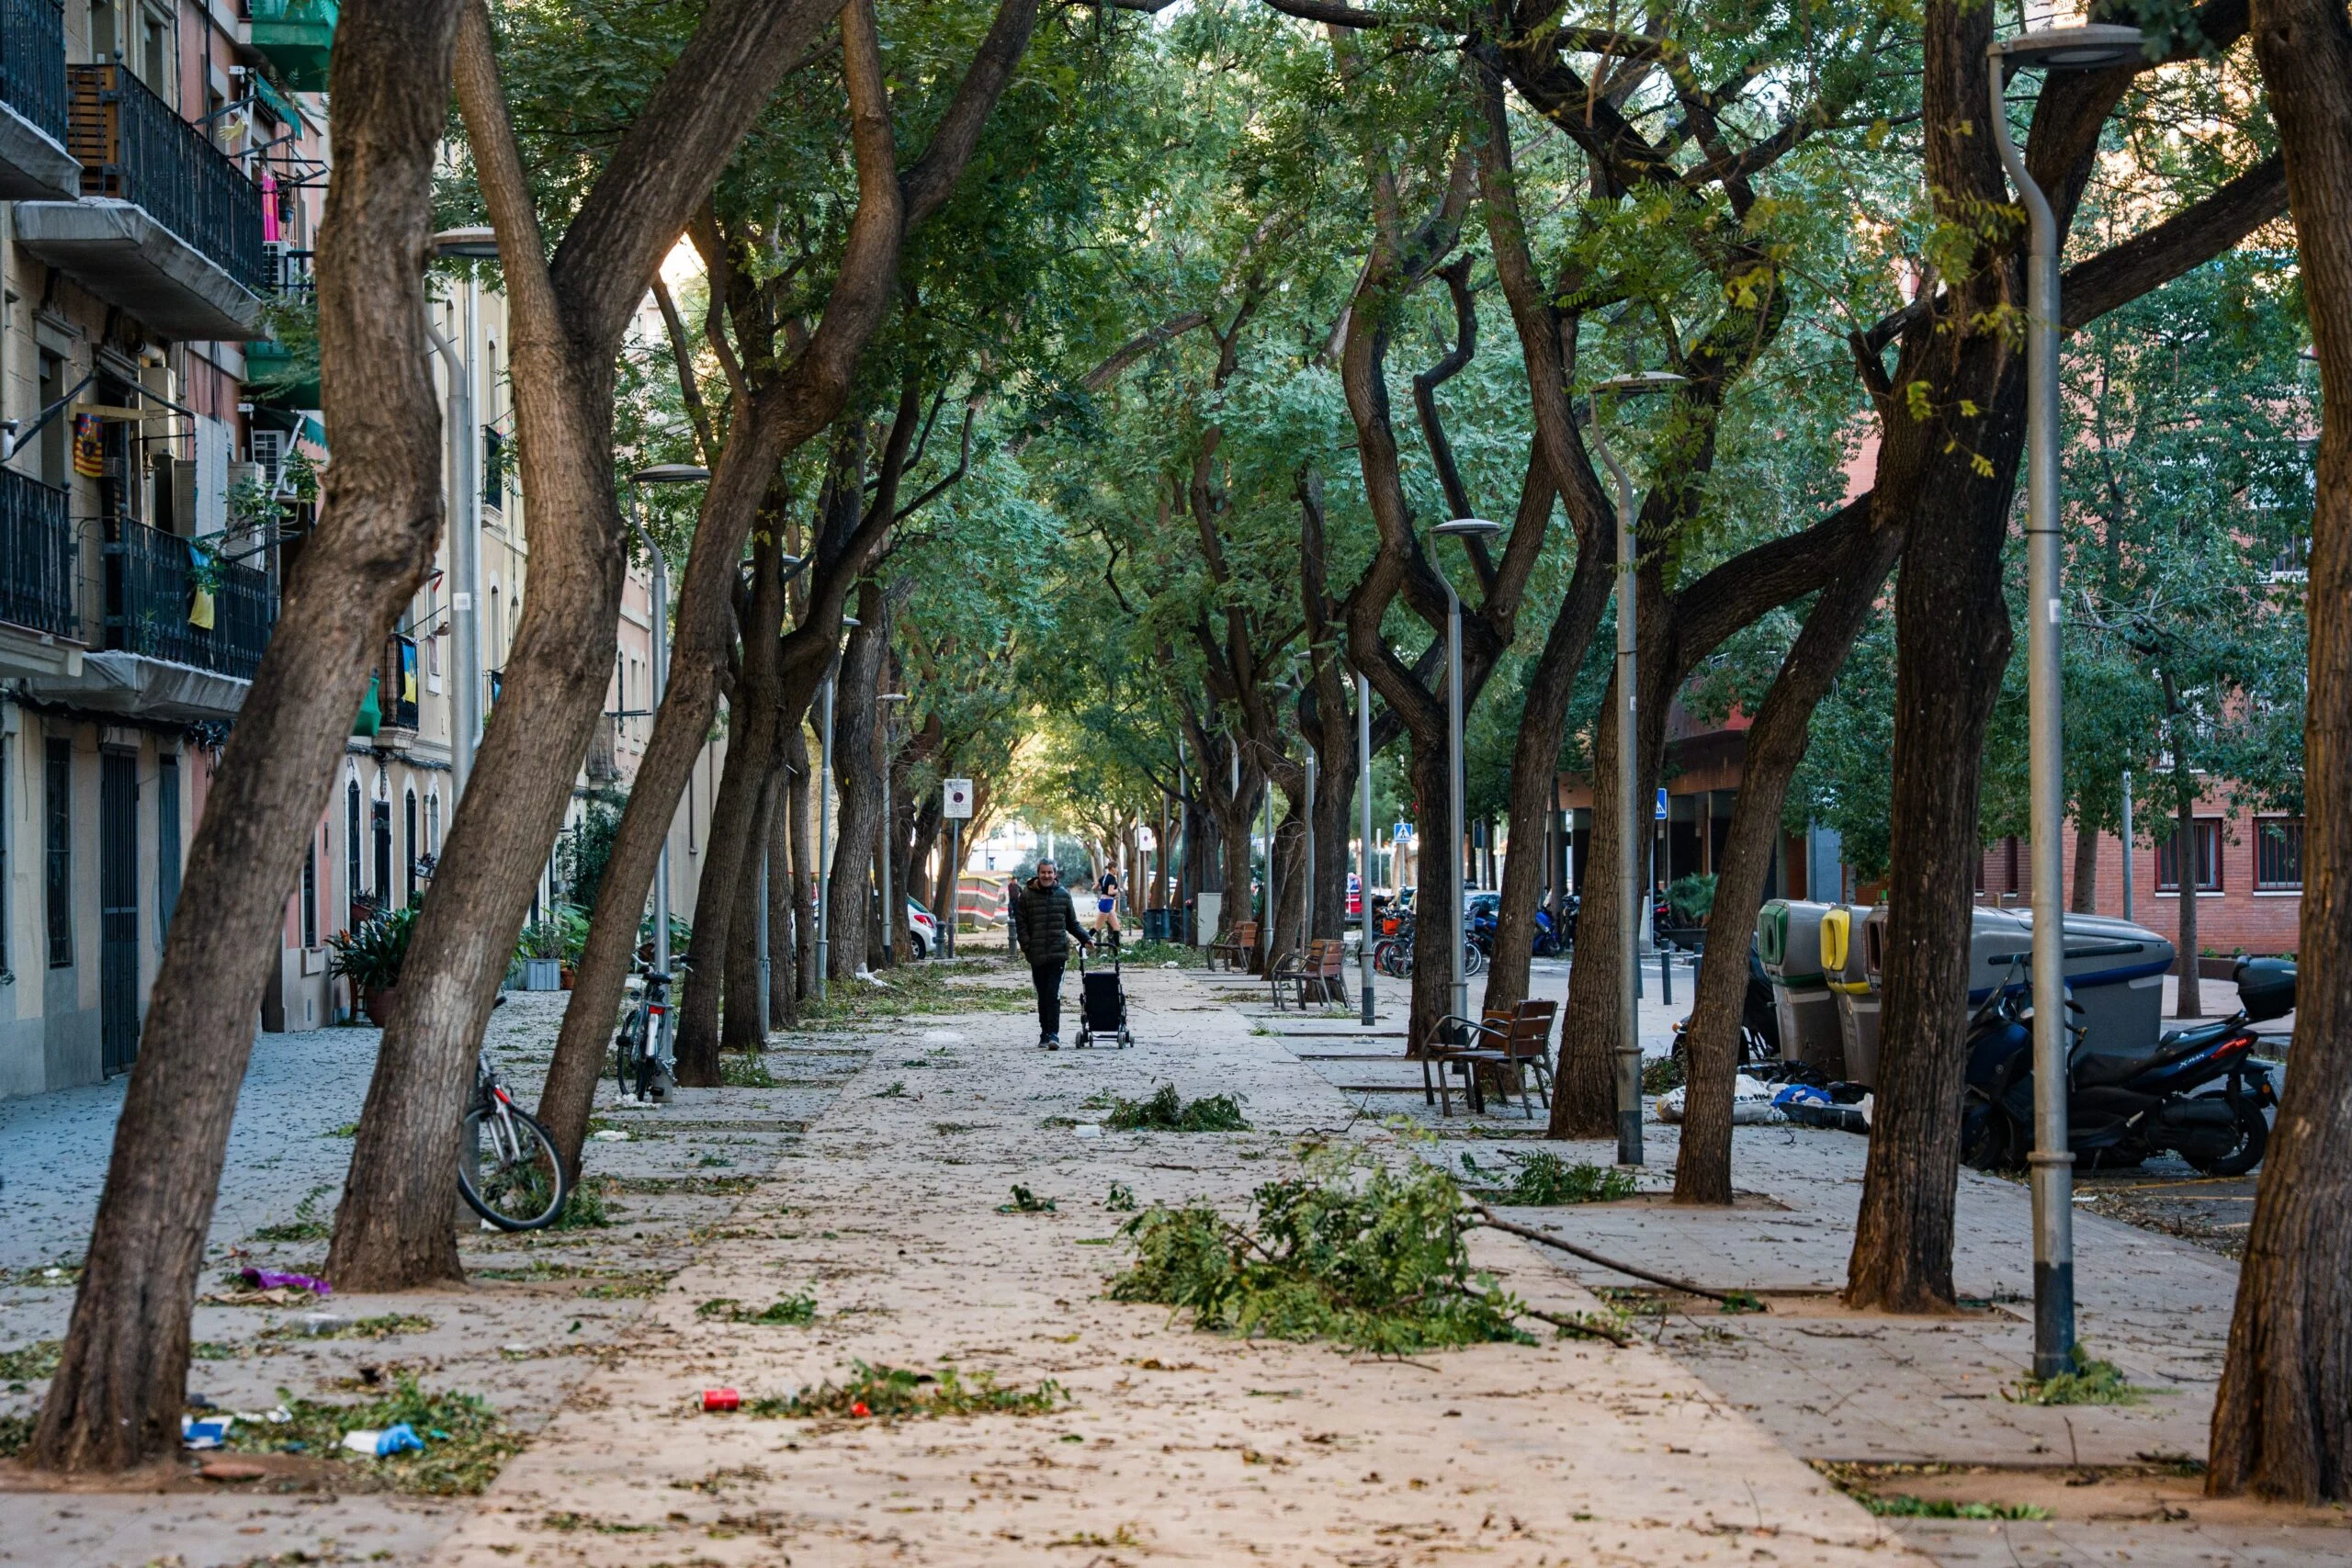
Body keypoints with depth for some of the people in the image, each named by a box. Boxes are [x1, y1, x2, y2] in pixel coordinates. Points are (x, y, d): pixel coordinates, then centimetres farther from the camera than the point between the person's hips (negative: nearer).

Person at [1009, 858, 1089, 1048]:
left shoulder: (1063, 894, 8)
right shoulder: (1026, 895, 3)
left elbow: (1072, 923, 17)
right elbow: (1020, 924, 3)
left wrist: (1085, 939, 7)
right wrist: (1026, 946, -7)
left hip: (1058, 954, 0)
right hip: (1036, 955, 0)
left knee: (1053, 994, -11)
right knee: (1043, 996, 7)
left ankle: (1053, 1034, -13)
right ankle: (1045, 1034, 15)